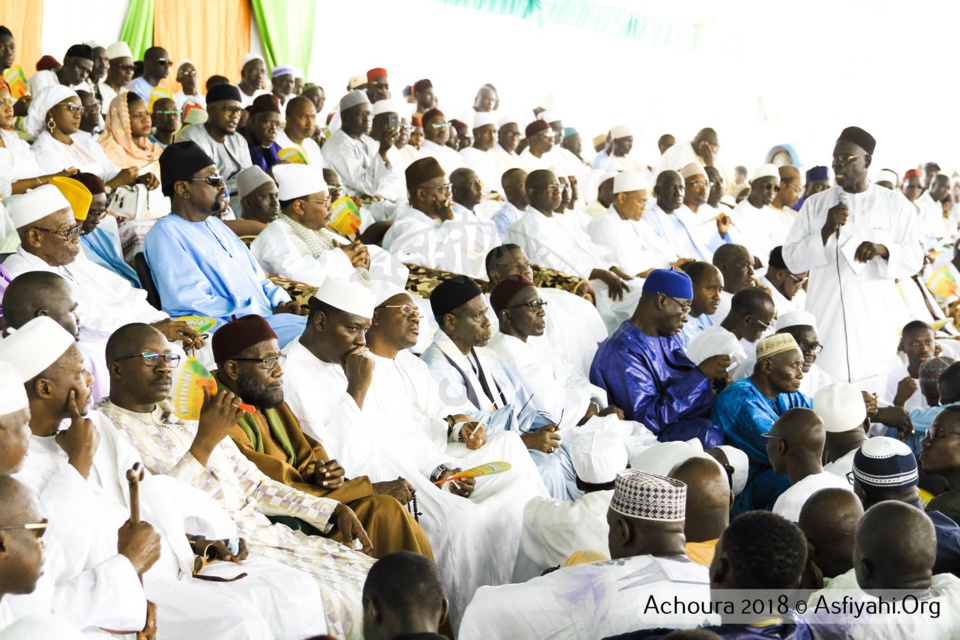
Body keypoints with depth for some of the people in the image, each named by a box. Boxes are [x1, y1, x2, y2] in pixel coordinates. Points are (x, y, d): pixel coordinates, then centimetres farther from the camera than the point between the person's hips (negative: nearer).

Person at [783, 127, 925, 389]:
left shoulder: (895, 204, 5)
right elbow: (791, 259, 1)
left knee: (873, 394, -2)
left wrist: (884, 250, -17)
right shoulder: (815, 204, 6)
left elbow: (915, 258, 3)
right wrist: (826, 231, -14)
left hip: (875, 319, 0)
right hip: (826, 318, 0)